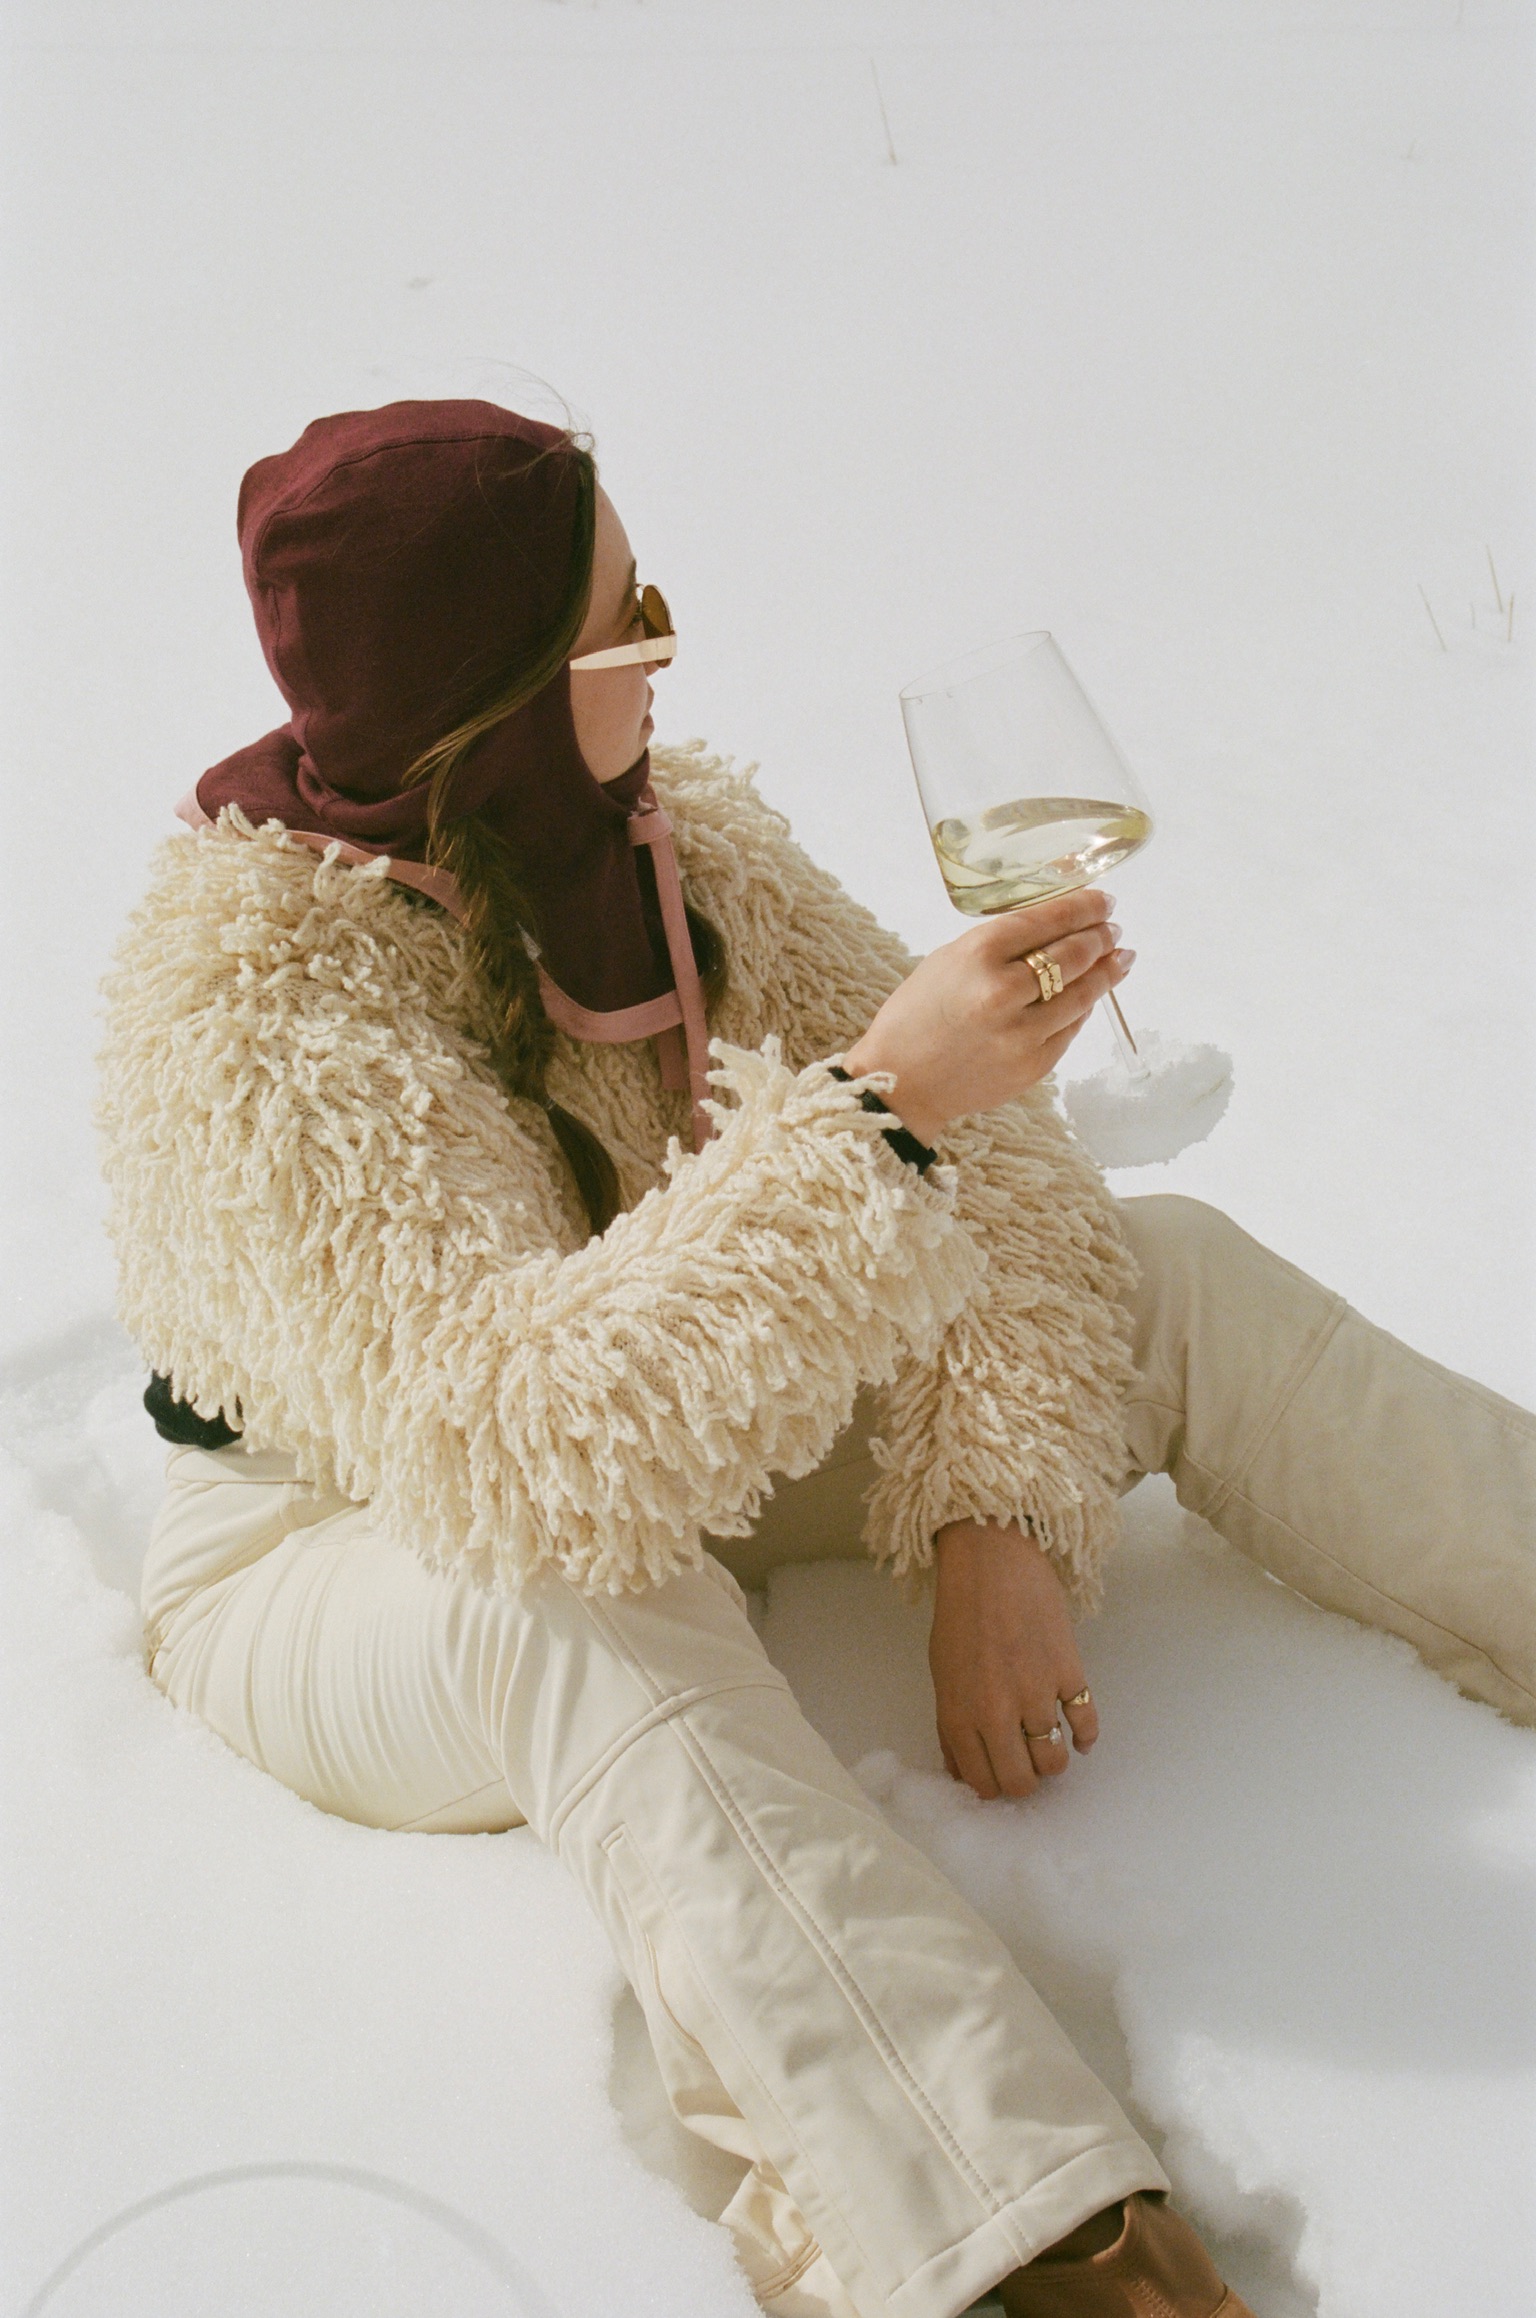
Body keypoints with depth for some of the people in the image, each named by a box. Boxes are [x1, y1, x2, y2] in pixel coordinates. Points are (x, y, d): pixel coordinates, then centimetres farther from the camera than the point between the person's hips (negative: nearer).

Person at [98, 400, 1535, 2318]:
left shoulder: (664, 828, -10)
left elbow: (973, 1156, -11)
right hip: (354, 1549, -5)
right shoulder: (245, 1014, -30)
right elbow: (530, 1458, -42)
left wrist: (998, 1520, -24)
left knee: (1173, 1278, -9)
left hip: (698, 1430, 6)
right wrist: (876, 1104, -46)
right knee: (588, 1613, -42)